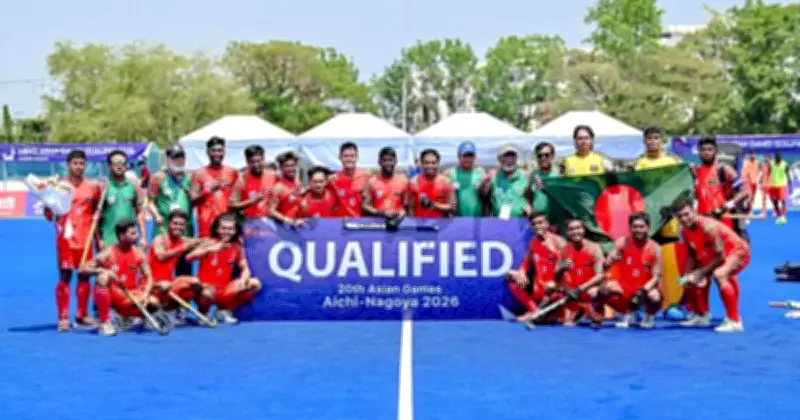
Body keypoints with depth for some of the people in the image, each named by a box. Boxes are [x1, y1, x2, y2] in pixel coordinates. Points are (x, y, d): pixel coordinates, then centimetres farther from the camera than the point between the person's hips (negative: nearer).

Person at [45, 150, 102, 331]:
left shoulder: (93, 186, 7)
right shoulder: (60, 186, -2)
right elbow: (49, 215, -1)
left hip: (86, 239, 3)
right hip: (66, 239, -3)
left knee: (85, 276, 7)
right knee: (65, 276, -5)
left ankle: (82, 316, 16)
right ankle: (63, 318, -2)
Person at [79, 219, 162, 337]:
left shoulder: (138, 253, 0)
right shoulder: (109, 253, -12)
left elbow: (148, 277, -2)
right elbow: (83, 269, -16)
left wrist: (145, 295, -22)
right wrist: (103, 270, -32)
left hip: (129, 296, 4)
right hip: (110, 294, -4)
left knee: (153, 303, -20)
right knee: (103, 277, -35)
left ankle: (125, 317, 9)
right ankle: (104, 322, -25)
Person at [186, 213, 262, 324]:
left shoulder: (237, 247, 4)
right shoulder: (210, 243, -8)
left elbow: (245, 269, 6)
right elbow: (189, 257, -21)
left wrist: (243, 279, -17)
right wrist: (210, 249, -33)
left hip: (224, 291, 5)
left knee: (255, 284, -9)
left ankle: (224, 311, 5)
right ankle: (203, 313, -1)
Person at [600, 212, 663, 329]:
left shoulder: (655, 248, -6)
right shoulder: (622, 242, -3)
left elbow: (656, 277, -9)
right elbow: (606, 265, -10)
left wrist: (643, 291, -26)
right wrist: (608, 262, -36)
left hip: (646, 288, -1)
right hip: (625, 287, 1)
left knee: (655, 297, -36)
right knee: (607, 287, -31)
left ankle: (649, 316, 6)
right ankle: (628, 314, 1)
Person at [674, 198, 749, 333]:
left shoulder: (708, 226, -33)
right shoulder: (685, 231, -8)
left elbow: (720, 257, -30)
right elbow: (692, 256, 6)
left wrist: (700, 273, -29)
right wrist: (687, 276, -9)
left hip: (738, 251, -10)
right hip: (714, 256, 10)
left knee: (719, 274, -37)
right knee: (691, 280, 14)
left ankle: (734, 321, -32)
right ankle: (702, 316, 34)